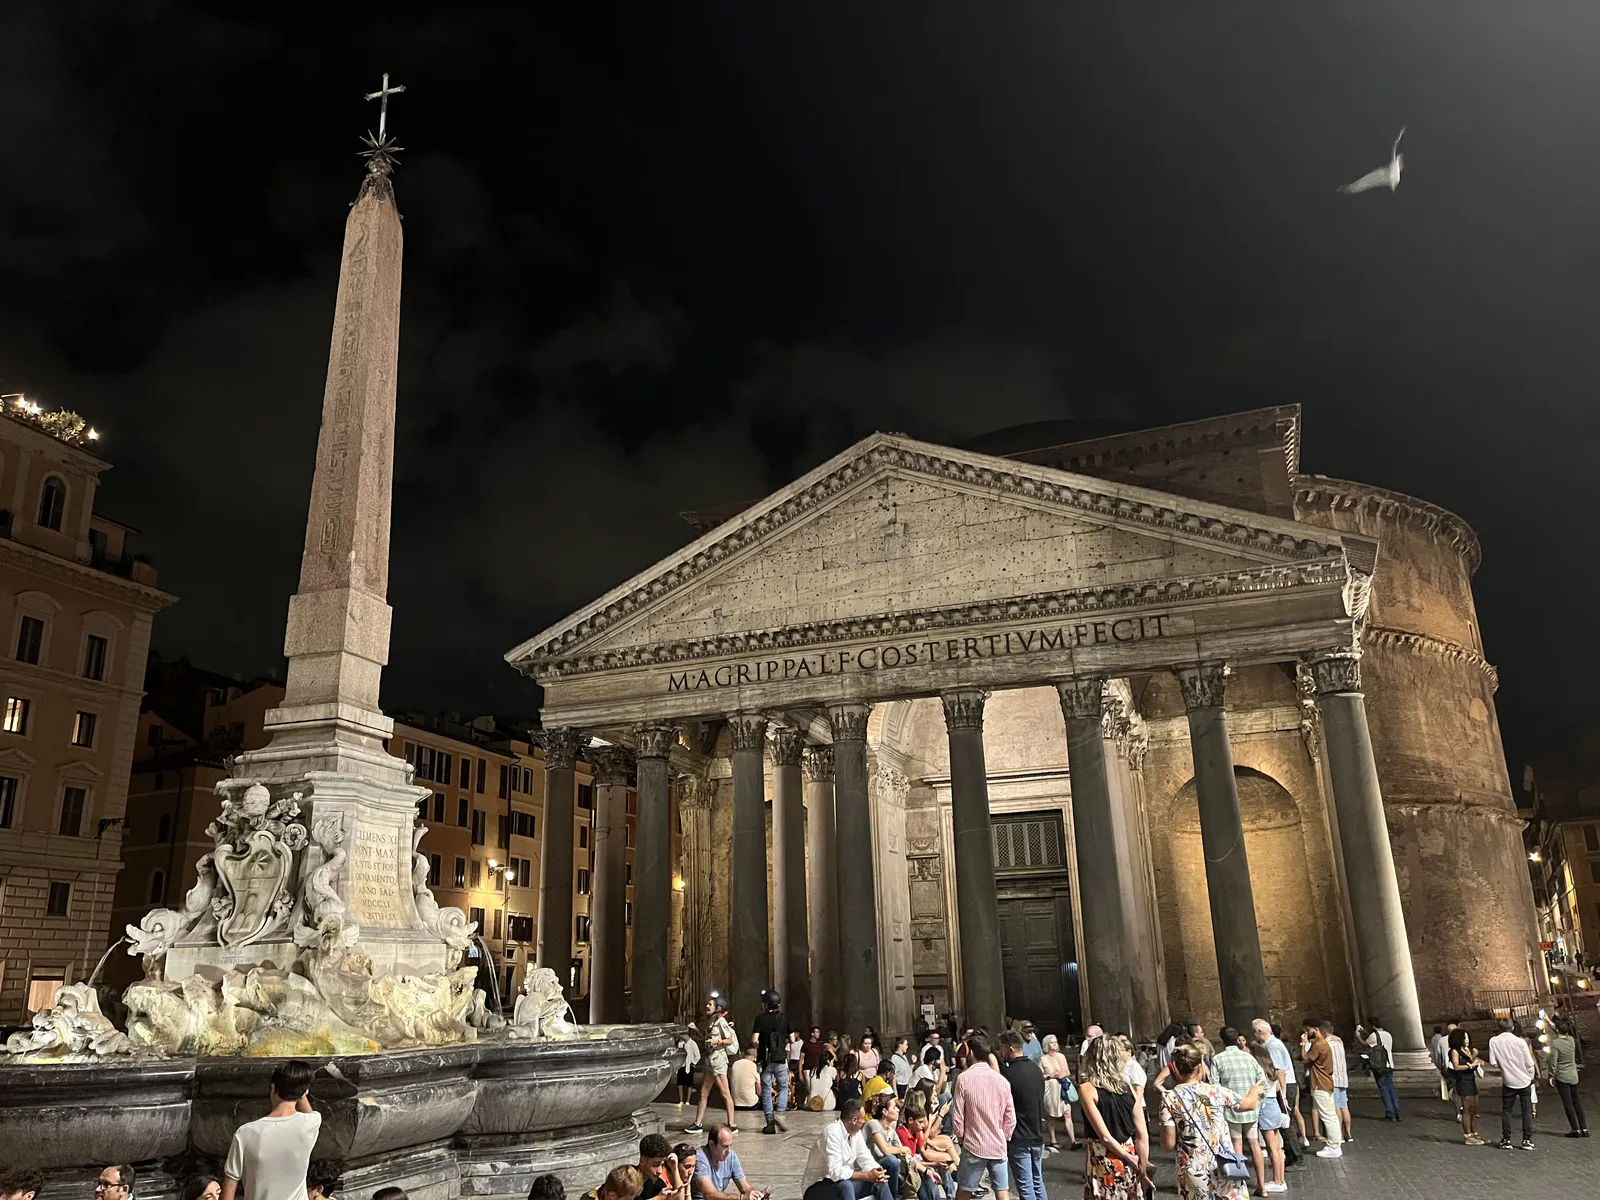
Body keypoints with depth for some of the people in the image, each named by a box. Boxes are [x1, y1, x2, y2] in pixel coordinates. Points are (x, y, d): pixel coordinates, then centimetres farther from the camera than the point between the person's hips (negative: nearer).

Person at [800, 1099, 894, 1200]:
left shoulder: (856, 1132, -1)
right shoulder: (832, 1132, -27)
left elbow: (866, 1160, 2)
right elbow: (836, 1172, -32)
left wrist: (876, 1172, -21)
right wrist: (867, 1175, -28)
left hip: (843, 1184, 8)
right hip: (816, 1188, -8)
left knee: (880, 1182, -6)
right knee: (845, 1185, -38)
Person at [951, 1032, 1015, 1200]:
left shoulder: (964, 1078, -11)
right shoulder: (1001, 1080, -2)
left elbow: (957, 1116, -9)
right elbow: (1010, 1118, 2)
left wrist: (960, 1137, 8)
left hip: (974, 1145, -2)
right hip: (998, 1146, 3)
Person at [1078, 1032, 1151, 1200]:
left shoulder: (1087, 1089, -11)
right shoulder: (1128, 1089, 3)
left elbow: (1105, 1136, -16)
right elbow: (1143, 1135, 1)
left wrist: (1131, 1160, -5)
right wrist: (1142, 1169, 5)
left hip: (1103, 1165, -5)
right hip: (1129, 1166, 5)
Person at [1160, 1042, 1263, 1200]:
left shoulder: (1170, 1098, -8)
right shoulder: (1217, 1091, -1)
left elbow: (1169, 1143, -9)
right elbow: (1249, 1103, 18)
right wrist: (1254, 1091, 40)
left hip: (1194, 1174, -1)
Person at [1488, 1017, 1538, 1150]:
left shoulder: (1494, 1041, -9)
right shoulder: (1520, 1042, -13)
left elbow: (1493, 1063, -8)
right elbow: (1530, 1063, -9)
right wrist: (1531, 1077, 10)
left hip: (1508, 1081, 0)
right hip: (1524, 1081, 0)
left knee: (1506, 1111, 10)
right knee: (1527, 1110, 9)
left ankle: (1506, 1140, 10)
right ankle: (1527, 1140, 9)